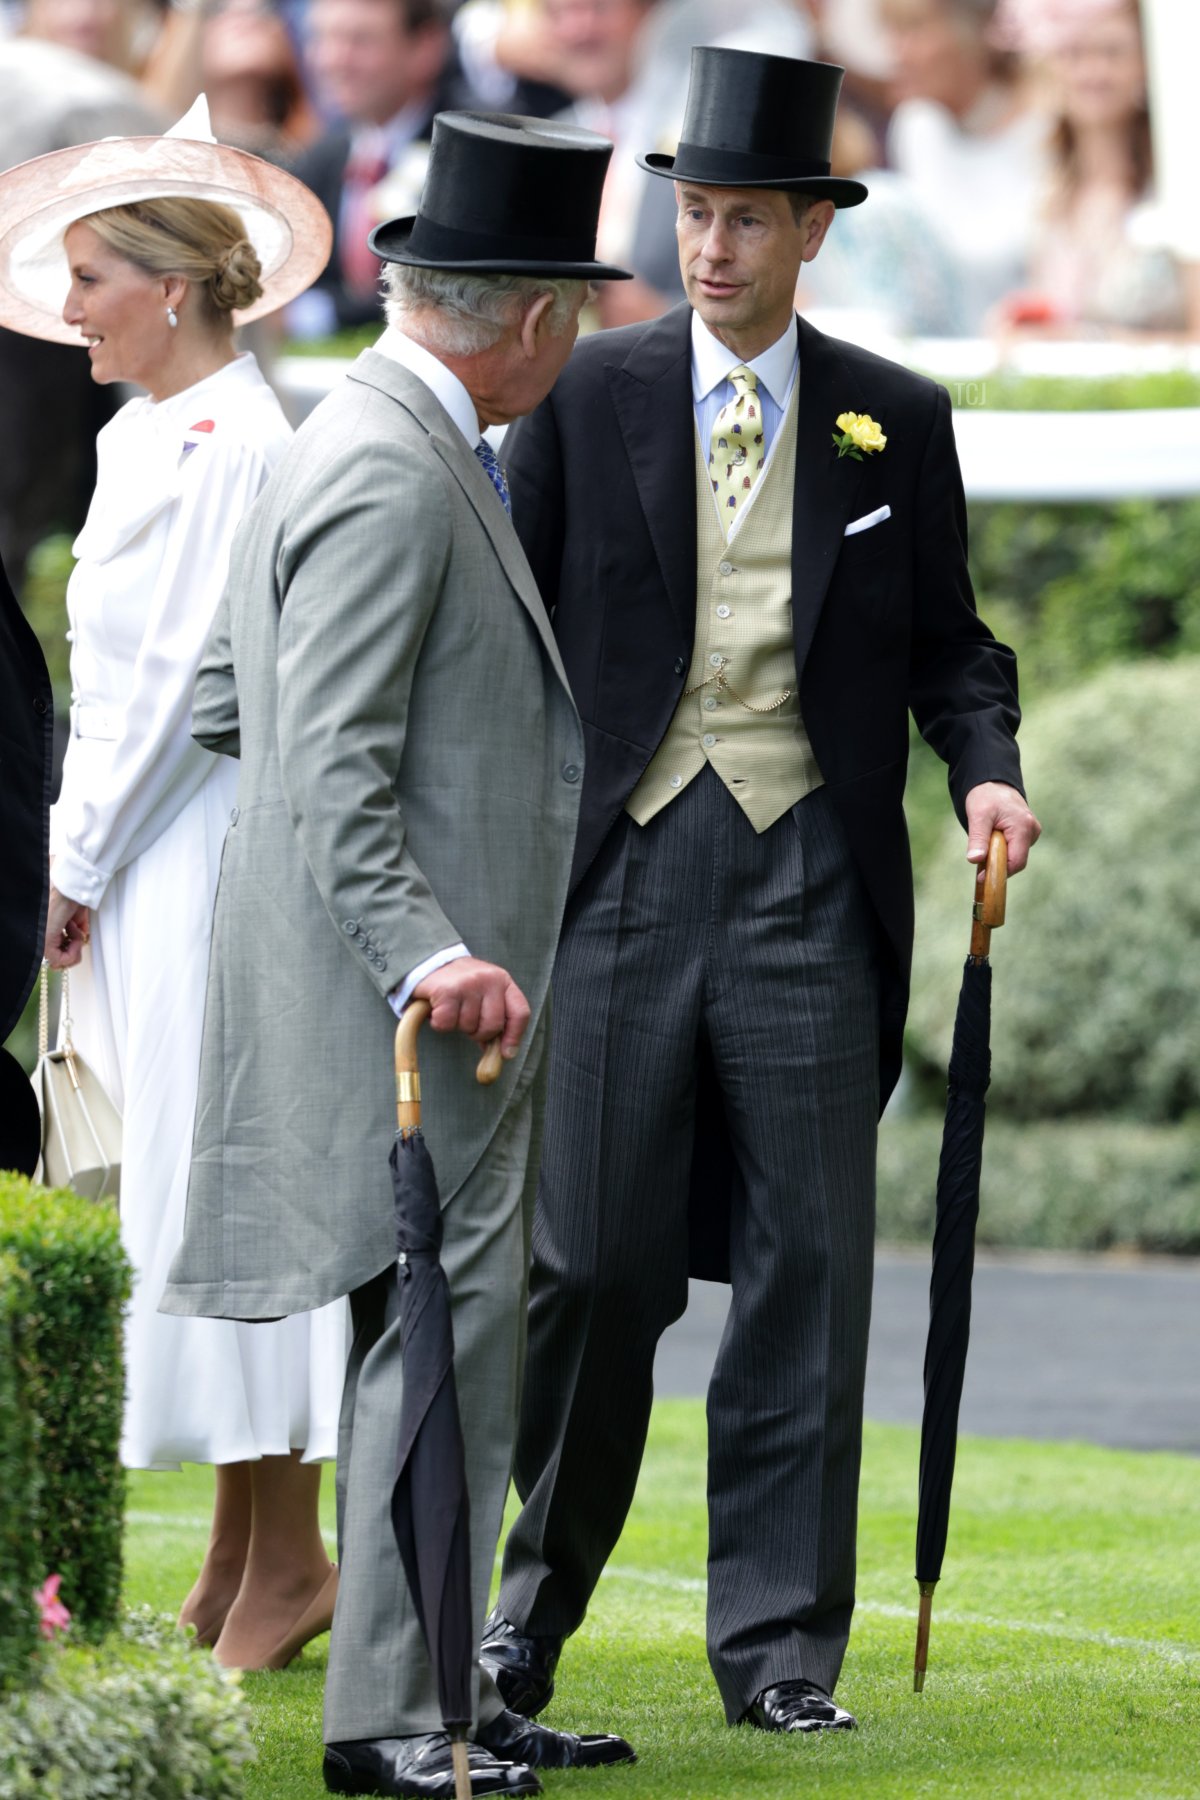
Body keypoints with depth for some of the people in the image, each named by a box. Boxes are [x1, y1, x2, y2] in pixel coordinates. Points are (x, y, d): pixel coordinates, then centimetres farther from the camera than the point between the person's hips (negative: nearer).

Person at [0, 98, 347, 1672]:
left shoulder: (230, 444, -14)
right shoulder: (142, 436, 15)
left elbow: (180, 677, -16)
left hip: (208, 850, -10)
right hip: (139, 862, 10)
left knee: (219, 1180, -7)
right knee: (193, 1183, 10)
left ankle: (286, 1553, -2)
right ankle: (241, 1556, 14)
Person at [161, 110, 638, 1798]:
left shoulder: (373, 440, 15)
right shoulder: (389, 476, -17)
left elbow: (225, 701, 23)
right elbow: (332, 775, -23)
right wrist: (428, 954, -31)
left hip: (434, 985, 11)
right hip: (417, 1010, -11)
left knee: (447, 1328, 13)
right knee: (447, 1324, -10)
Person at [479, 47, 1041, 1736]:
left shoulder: (896, 422, 8)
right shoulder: (586, 395, 5)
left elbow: (944, 641, 13)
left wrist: (987, 766, -6)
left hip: (812, 882, 1)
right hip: (624, 870, -1)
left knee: (805, 1262, 1)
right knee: (595, 1260, 0)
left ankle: (780, 1644, 7)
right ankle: (537, 1595, 20)